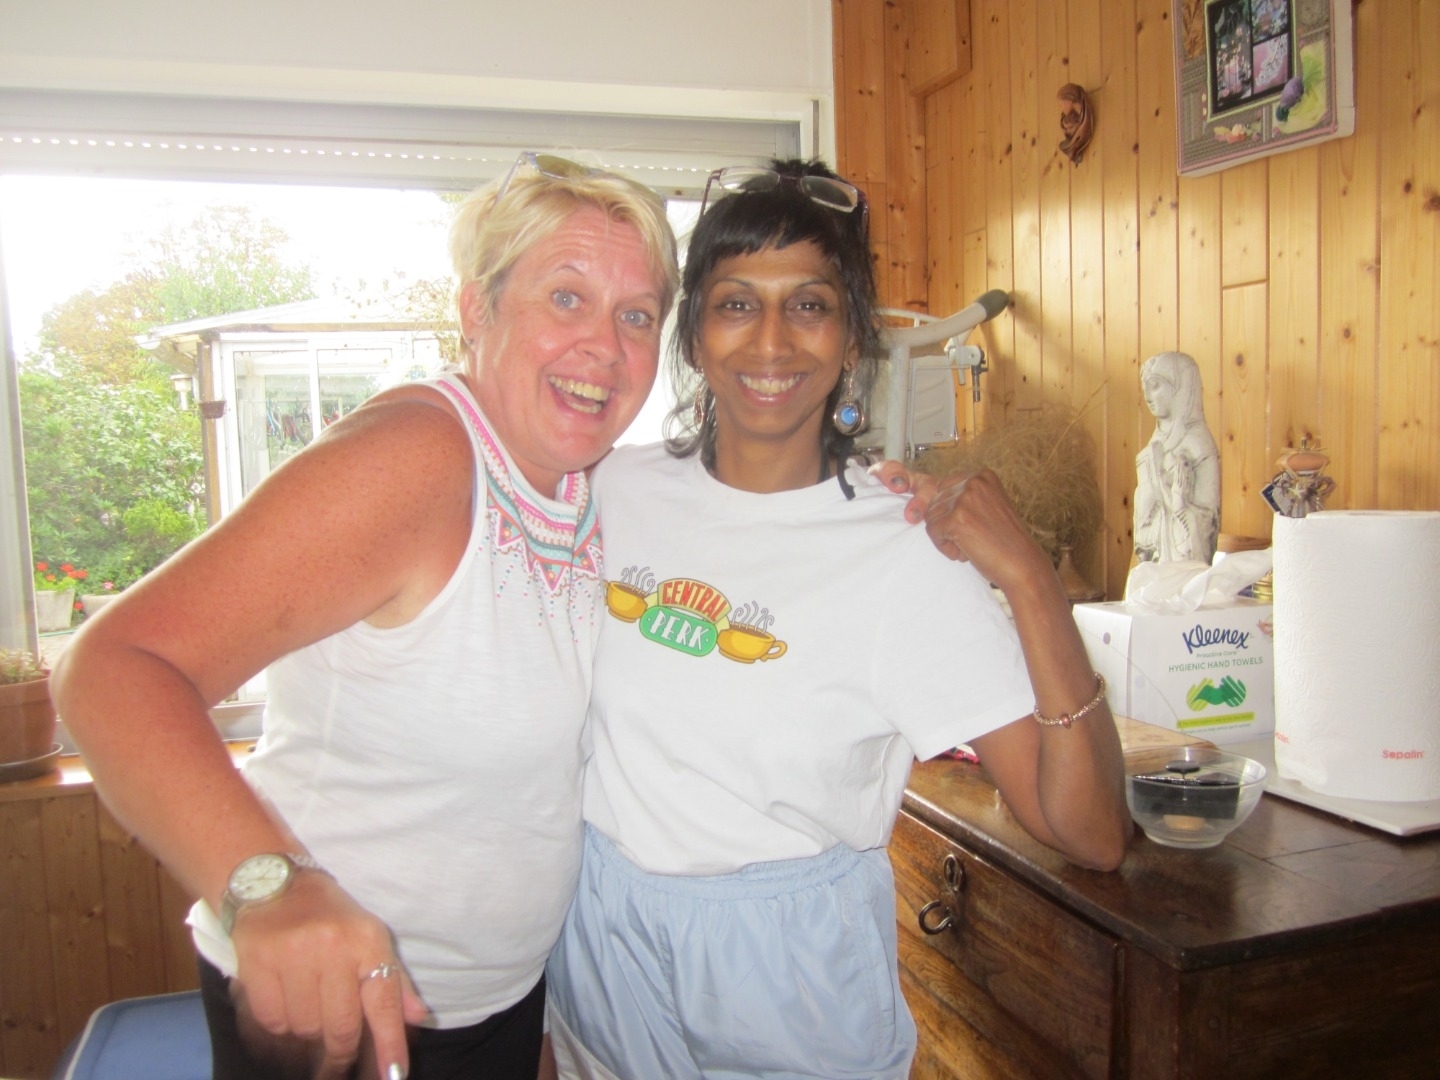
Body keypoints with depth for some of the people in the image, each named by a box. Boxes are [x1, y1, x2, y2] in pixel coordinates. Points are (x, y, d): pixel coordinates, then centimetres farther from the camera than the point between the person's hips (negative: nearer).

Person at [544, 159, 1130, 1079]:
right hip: (600, 942, 4)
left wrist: (1029, 578, -29)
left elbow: (1094, 835, -20)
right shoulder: (618, 487, -7)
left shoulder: (907, 549, -18)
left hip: (788, 970, -3)